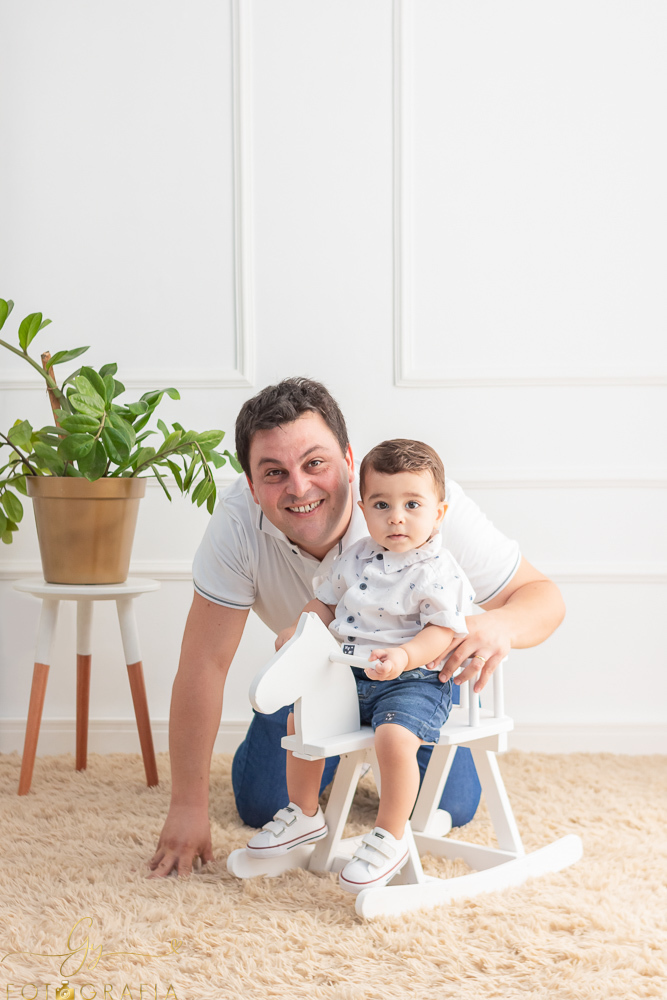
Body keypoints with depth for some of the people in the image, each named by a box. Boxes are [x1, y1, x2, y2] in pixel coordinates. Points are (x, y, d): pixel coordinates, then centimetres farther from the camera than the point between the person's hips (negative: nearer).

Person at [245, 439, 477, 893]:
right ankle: (305, 814, 24)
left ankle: (391, 839, -13)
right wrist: (299, 630, -1)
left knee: (395, 736, -31)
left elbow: (443, 630, -17)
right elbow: (326, 602, 18)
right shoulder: (357, 558, 7)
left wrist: (404, 656, -33)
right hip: (349, 676, 7)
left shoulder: (439, 570, -12)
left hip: (415, 680, -7)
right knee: (301, 718, 5)